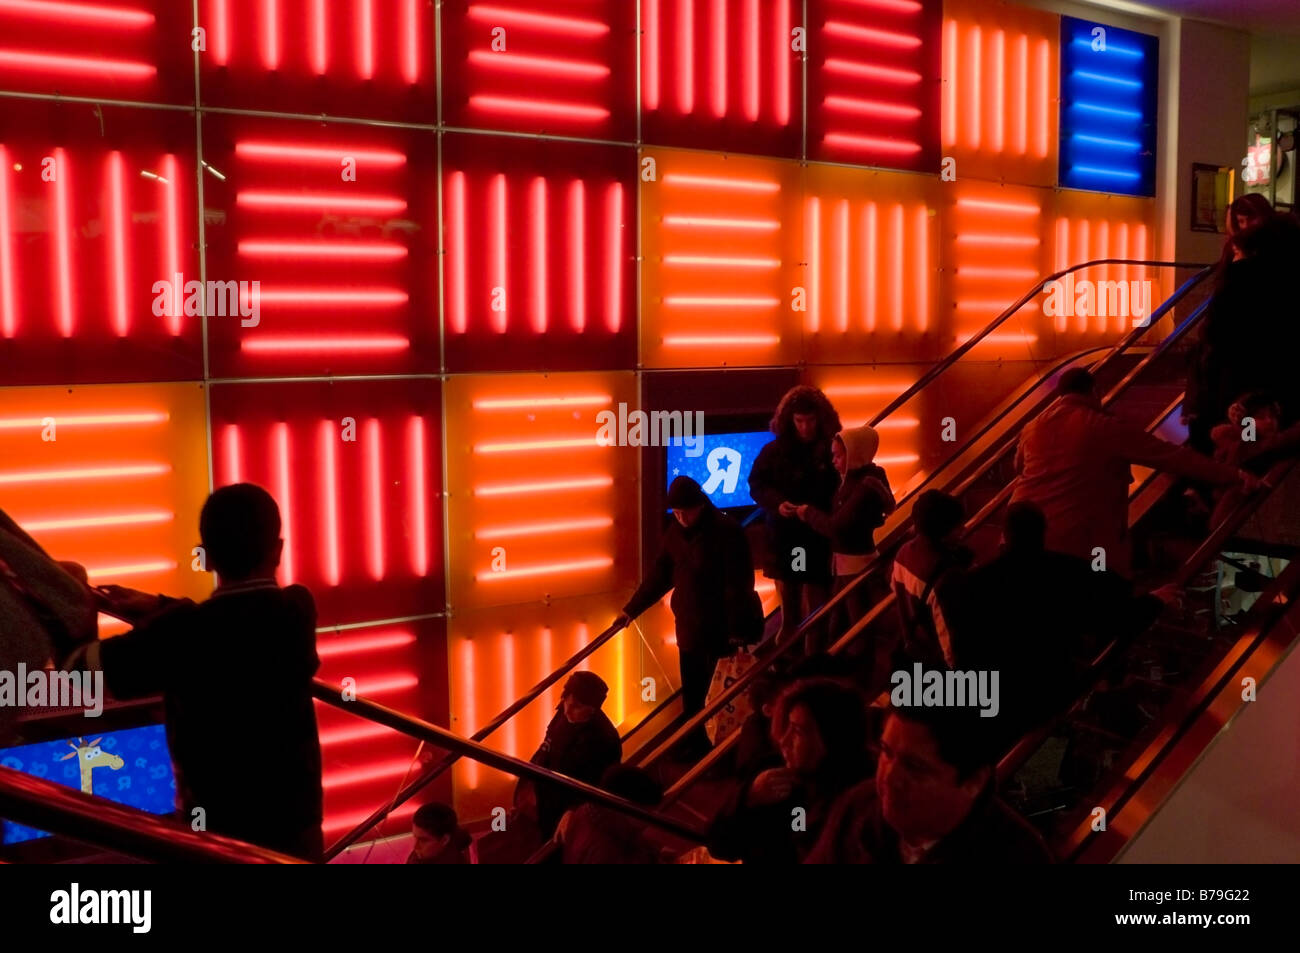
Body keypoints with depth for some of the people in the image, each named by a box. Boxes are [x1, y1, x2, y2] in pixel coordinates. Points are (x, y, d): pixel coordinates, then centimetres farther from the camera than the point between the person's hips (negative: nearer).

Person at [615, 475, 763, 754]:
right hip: (690, 624, 6)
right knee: (691, 689, 13)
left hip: (722, 626, -6)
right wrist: (631, 609, 10)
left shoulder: (727, 531, -17)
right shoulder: (676, 530, 3)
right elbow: (660, 574, 11)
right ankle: (695, 741, 27)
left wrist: (738, 629, -20)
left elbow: (739, 585, -18)